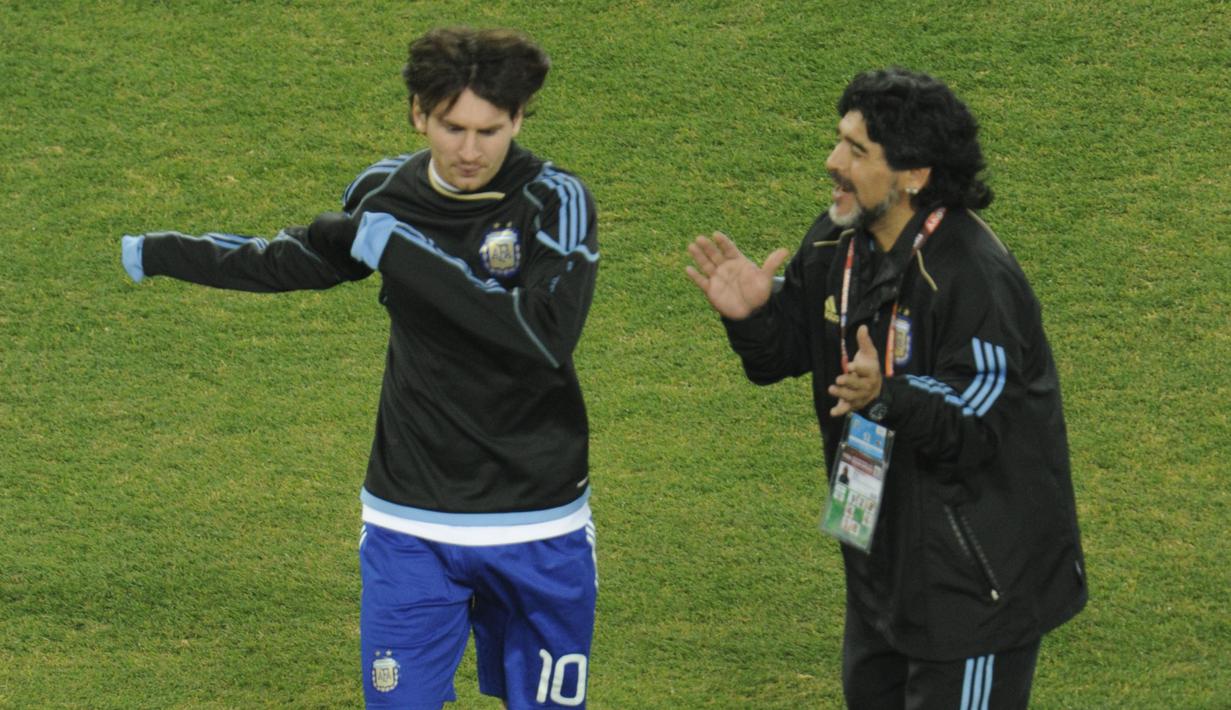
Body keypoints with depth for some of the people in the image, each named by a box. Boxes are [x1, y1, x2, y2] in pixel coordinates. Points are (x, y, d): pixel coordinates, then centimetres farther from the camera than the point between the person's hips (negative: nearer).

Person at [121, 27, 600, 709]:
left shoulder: (555, 201, -13)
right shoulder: (385, 191, 0)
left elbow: (547, 338, -28)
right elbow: (298, 260, 20)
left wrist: (403, 252, -24)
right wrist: (155, 252, 26)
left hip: (537, 527, -2)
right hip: (411, 524, 2)